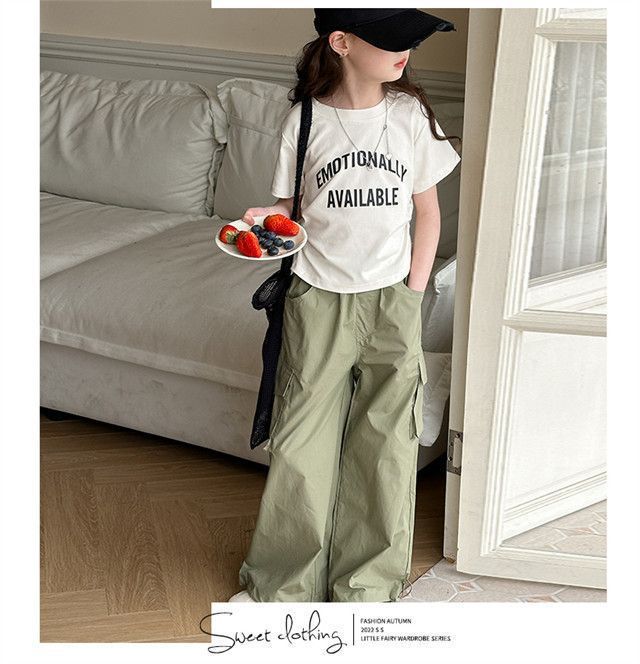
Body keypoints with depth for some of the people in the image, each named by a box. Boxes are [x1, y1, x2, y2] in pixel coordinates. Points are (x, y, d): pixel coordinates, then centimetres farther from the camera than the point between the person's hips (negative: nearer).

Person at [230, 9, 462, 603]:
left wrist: (413, 293, -1)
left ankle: (368, 585, 23)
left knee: (385, 446, 6)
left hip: (391, 299, 1)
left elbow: (428, 209, 5)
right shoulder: (306, 119, -4)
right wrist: (267, 219, -18)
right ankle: (282, 580, 25)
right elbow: (292, 205, 5)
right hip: (317, 299, -1)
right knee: (301, 442, 5)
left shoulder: (410, 113, -2)